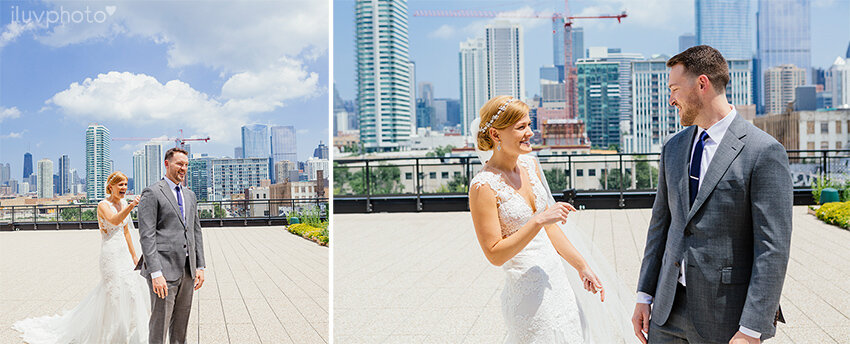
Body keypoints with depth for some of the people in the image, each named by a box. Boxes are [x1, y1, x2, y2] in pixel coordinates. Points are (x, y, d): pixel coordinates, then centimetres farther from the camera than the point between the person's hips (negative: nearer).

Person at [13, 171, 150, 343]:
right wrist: (131, 206, -48)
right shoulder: (103, 205, -11)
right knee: (115, 293, -5)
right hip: (110, 256, -7)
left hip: (124, 255, 7)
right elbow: (114, 220, -32)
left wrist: (134, 256, 18)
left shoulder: (123, 204, 11)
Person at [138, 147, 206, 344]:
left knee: (181, 324, 14)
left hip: (187, 271, 7)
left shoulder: (190, 196, 16)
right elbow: (146, 236, -12)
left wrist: (200, 266, 11)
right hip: (164, 270, -6)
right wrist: (155, 273, -19)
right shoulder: (152, 193, -6)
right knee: (159, 325, -2)